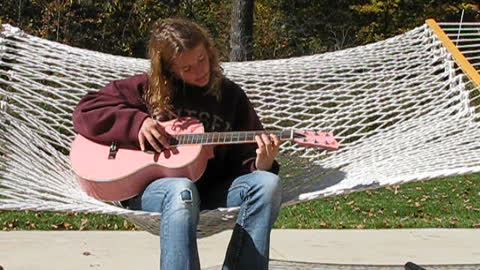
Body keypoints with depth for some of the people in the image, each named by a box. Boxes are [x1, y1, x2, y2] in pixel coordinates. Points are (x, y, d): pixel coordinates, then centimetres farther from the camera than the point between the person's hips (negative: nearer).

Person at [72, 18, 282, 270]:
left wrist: (261, 165, -13)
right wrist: (137, 122, -11)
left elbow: (244, 158, 12)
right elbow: (85, 112, 4)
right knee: (182, 190, -40)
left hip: (211, 189, 3)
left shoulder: (230, 96, 13)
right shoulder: (147, 88, 7)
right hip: (148, 186, -3)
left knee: (268, 183, -27)